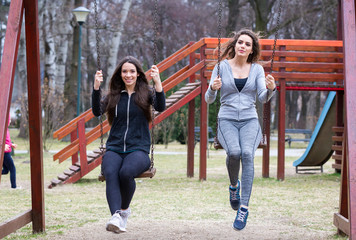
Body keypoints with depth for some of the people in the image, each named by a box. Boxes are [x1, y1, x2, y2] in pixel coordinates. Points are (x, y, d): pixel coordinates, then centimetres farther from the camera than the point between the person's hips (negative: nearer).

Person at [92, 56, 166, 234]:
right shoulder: (113, 95, 16)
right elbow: (97, 112, 2)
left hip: (138, 149, -2)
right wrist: (96, 87, -10)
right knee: (110, 172, -32)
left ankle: (124, 209, -8)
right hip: (114, 149, 2)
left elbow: (160, 107, -8)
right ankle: (116, 216, -45)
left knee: (126, 172, -33)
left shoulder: (146, 93, 11)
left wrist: (157, 82, -20)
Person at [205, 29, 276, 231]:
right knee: (234, 152, -30)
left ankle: (244, 207, -24)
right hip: (227, 120, -1)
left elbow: (263, 98, -4)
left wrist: (271, 89, -26)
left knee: (247, 154, -28)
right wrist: (213, 88, -23)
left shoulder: (257, 69, 7)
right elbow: (209, 99, -1)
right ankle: (234, 185, 3)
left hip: (249, 120, 1)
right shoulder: (222, 67, 3)